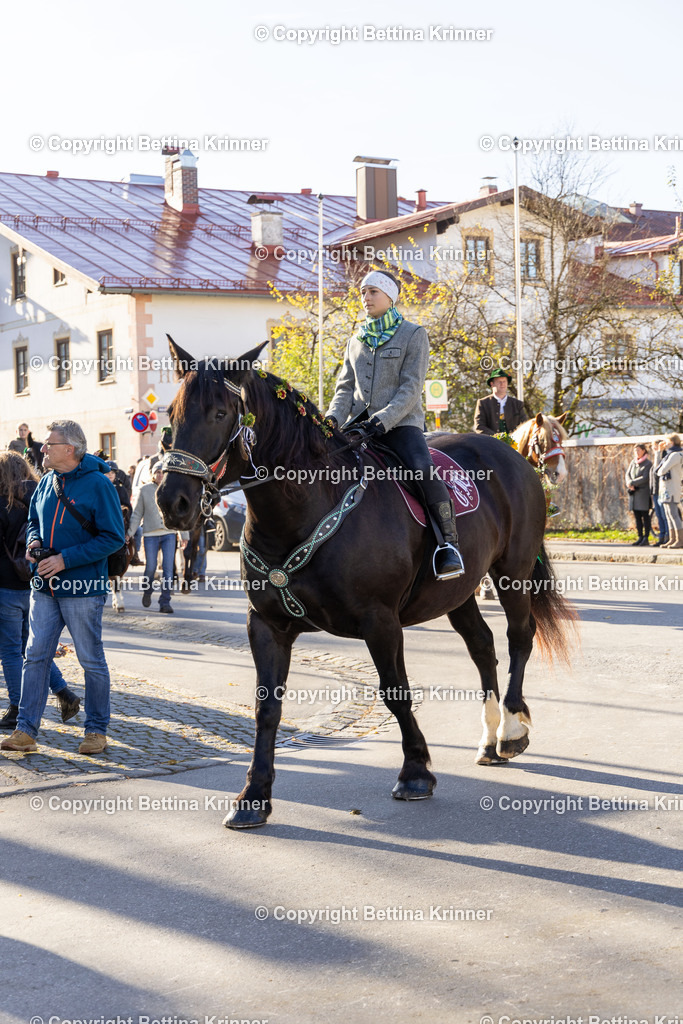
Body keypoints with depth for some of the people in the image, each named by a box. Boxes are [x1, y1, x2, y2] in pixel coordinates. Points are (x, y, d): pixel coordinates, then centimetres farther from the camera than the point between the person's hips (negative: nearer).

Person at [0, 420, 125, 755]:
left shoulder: (98, 484, -12)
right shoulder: (47, 482, 8)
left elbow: (113, 537, -13)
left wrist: (65, 559, -18)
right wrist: (33, 541, -1)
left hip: (82, 589, -6)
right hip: (44, 587, 6)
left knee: (92, 661, 4)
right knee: (35, 656, 2)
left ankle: (96, 730, 16)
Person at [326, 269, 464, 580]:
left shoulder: (414, 335, 0)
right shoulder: (357, 341, 16)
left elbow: (411, 388, -8)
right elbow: (346, 387, 16)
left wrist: (383, 420, -21)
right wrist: (333, 419, -5)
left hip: (400, 423, -5)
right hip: (359, 423, 5)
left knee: (423, 470, -31)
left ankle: (448, 543, -24)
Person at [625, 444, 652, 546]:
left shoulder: (648, 464, -5)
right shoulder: (633, 463, 14)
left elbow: (645, 478, -14)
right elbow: (628, 474, 9)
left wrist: (632, 483, -15)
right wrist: (630, 484, -11)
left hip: (644, 493, -6)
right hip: (633, 493, 6)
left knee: (645, 516, -4)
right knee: (637, 516, 5)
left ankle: (646, 539, -3)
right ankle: (640, 537, 9)